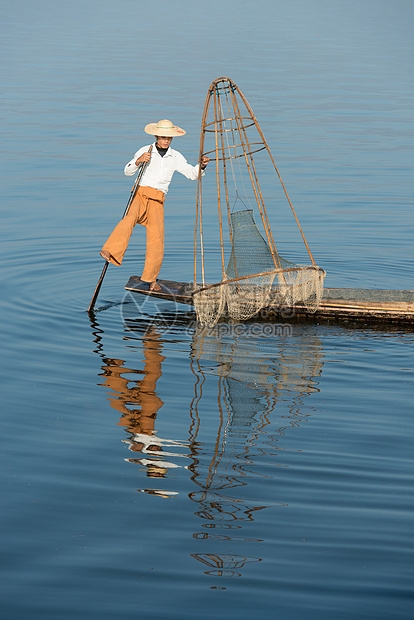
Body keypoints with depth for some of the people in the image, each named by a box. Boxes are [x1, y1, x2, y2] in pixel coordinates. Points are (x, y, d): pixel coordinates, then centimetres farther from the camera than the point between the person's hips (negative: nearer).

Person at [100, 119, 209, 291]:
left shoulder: (175, 157, 12)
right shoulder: (145, 151, 4)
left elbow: (192, 174, 12)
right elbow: (128, 172, 0)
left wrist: (201, 166, -9)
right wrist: (138, 161, -20)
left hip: (157, 201, 3)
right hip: (141, 194, -3)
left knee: (157, 240, -7)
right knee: (129, 219, -34)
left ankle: (151, 279, 7)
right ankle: (110, 252, -48)